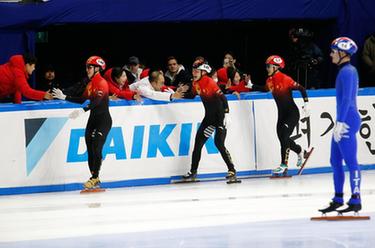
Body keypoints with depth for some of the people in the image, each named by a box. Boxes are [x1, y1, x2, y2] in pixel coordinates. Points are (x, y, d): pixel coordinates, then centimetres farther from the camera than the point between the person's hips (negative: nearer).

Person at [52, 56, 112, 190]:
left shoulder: (101, 83, -15)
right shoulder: (90, 83, 14)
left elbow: (97, 100, -30)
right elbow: (82, 99, 17)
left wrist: (83, 110, -44)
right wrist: (64, 97, 12)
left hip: (104, 120, -9)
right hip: (93, 119, 9)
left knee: (96, 148, -16)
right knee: (90, 148, 4)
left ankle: (95, 178, -15)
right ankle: (94, 179, 8)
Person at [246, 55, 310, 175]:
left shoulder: (285, 79, -19)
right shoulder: (269, 81, 3)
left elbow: (301, 89, -16)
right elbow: (265, 89, 24)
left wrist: (306, 104, -18)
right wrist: (251, 86, 19)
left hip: (292, 113, -7)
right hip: (282, 114, 7)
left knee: (284, 137, -15)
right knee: (282, 138, 10)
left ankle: (284, 164, -10)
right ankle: (299, 151, 37)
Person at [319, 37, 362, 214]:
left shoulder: (347, 72, -14)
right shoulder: (347, 70, 16)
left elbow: (346, 99, -19)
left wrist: (340, 122, -20)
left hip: (347, 121, -10)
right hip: (344, 121, 10)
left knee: (350, 161, -6)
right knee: (335, 161, 13)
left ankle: (355, 200, -3)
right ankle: (338, 199, 18)